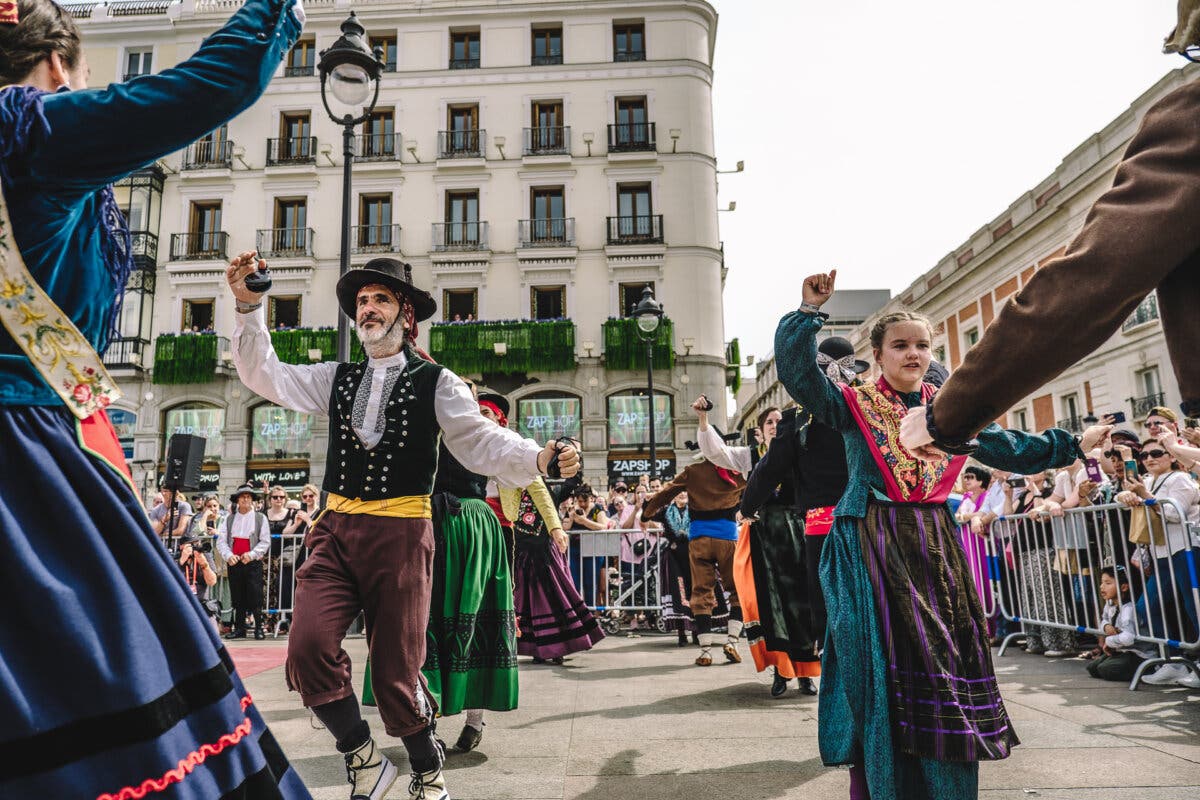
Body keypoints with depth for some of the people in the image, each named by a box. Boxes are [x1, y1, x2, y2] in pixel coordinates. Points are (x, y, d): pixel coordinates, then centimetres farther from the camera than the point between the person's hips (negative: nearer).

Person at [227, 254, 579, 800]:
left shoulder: (436, 383, 2)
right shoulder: (336, 379, 15)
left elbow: (481, 442, -8)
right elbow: (267, 377, 9)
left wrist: (539, 458, -27)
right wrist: (248, 307, -3)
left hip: (401, 534, -4)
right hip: (335, 530, 4)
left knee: (395, 670, 3)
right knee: (307, 647, -15)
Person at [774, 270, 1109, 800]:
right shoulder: (854, 405, 0)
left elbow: (1012, 451, 22)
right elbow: (796, 371, -14)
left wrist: (1076, 443, 23)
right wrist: (810, 312, -22)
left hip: (935, 548, 5)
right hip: (871, 552, -4)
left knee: (948, 662, 6)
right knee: (885, 671, -4)